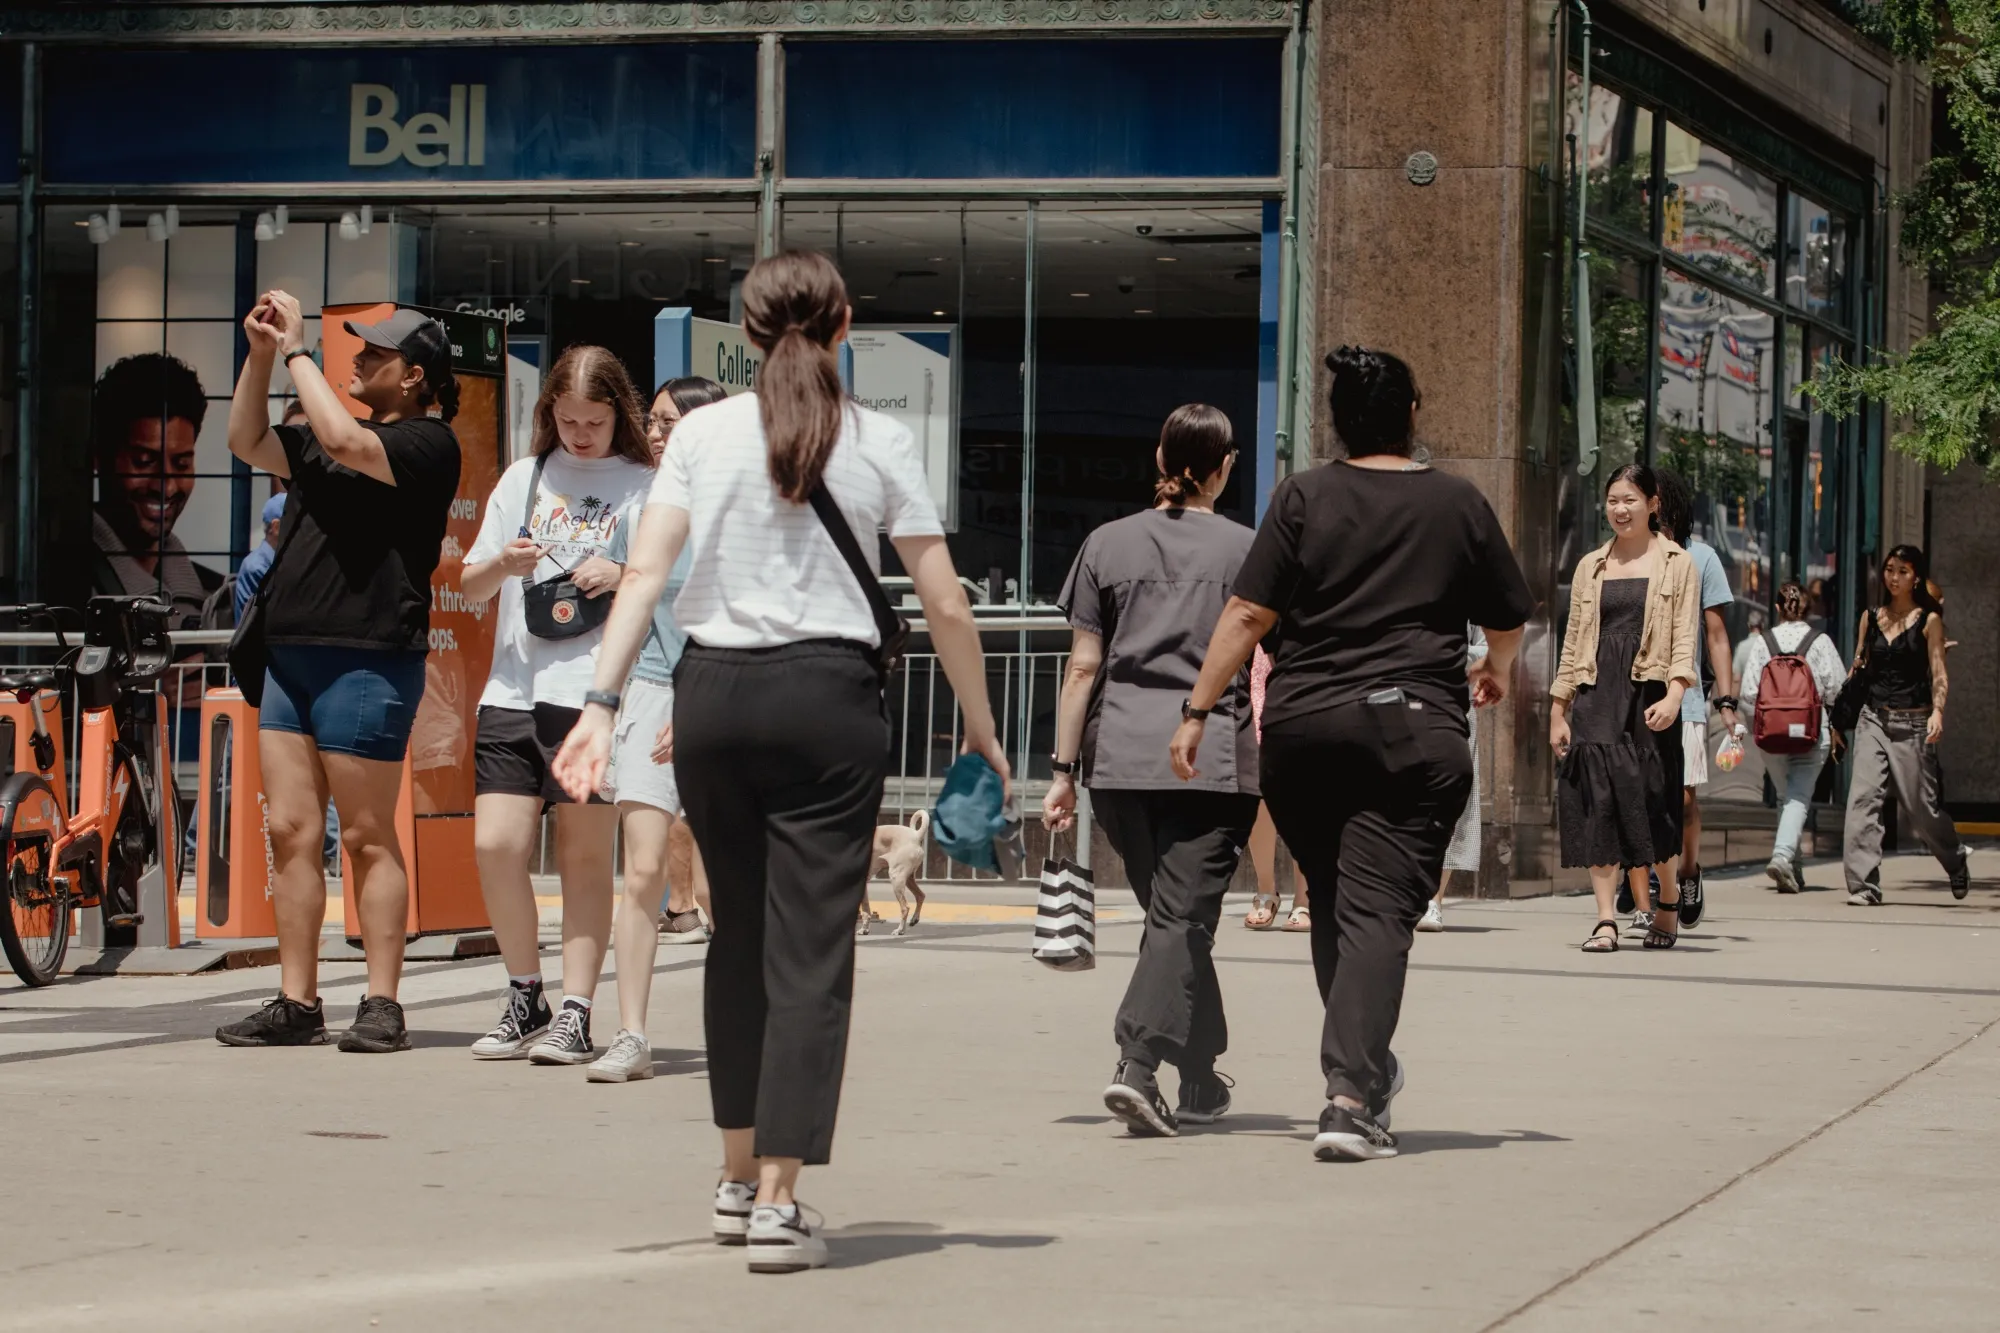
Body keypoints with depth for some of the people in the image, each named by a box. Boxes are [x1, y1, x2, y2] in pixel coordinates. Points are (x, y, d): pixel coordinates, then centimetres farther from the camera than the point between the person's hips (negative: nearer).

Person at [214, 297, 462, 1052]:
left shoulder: (427, 442, -6)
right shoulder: (322, 443, 20)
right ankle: (297, 1004, 7)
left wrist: (297, 349, -11)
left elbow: (343, 441, -20)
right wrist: (261, 354, 7)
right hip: (291, 654, 8)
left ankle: (381, 1006, -1)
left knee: (366, 838, -5)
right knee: (290, 833, 5)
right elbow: (248, 443, 19)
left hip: (368, 662, -8)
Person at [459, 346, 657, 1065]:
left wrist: (624, 577, -14)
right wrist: (502, 564, -5)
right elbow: (470, 584, 17)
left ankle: (575, 1013, 3)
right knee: (495, 846, -5)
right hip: (514, 688, 3)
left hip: (597, 693, -3)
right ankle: (524, 1000, 11)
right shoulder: (524, 478, 16)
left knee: (584, 855, -1)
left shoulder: (645, 487, 5)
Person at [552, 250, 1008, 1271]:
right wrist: (980, 732, 12)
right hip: (830, 693, -2)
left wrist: (601, 706, -4)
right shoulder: (879, 444, 3)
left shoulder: (704, 432, 5)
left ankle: (738, 1178, 26)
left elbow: (645, 573, -4)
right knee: (810, 950, -1)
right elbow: (945, 606, 2)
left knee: (738, 936, 17)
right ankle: (778, 1201, -7)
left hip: (713, 690, 2)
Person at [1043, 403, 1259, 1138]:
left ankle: (1199, 1078, 22)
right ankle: (1135, 1066, -21)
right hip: (1213, 758, -3)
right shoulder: (1245, 550, 3)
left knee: (1171, 912, 15)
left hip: (1121, 754, 3)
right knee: (1183, 918, -5)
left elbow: (1083, 667, 7)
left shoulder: (1108, 544, 9)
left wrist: (1065, 769, 9)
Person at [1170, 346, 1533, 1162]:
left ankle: (1364, 1065, 27)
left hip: (1302, 726, 1)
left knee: (1332, 898, 18)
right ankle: (1351, 1096, -19)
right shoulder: (1459, 505, 6)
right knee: (1379, 911, -7)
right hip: (1412, 728, -1)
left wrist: (1199, 709, 4)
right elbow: (1508, 619, 18)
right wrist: (1496, 668, 40)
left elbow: (1248, 615, -3)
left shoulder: (1304, 498, 2)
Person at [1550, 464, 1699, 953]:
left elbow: (1684, 639, -2)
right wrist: (1558, 711, 11)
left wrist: (1674, 695, -18)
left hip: (1648, 692, -3)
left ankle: (1667, 905, 18)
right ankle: (1605, 921, -7)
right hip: (1596, 694, 3)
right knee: (1596, 802, -6)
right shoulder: (1591, 567, 16)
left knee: (1652, 801, -3)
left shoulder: (1676, 564, 5)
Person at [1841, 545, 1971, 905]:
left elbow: (1938, 674, -4)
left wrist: (1937, 712, -20)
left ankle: (1956, 862, 33)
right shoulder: (1870, 618, 11)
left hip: (1912, 723, -3)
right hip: (1873, 719, 3)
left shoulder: (1928, 620, 1)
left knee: (1921, 806, 4)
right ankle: (1863, 885, -16)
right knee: (1863, 798, -14)